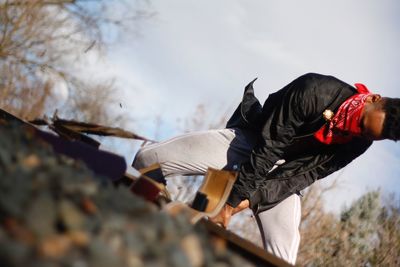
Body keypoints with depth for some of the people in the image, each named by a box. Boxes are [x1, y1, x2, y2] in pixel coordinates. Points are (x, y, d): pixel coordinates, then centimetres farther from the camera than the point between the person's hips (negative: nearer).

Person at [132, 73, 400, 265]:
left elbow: (300, 176, -17)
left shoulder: (359, 143, -15)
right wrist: (234, 197, -26)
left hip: (282, 171, 2)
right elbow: (268, 147, -25)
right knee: (149, 159, -16)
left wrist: (239, 204, -24)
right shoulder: (316, 90, -28)